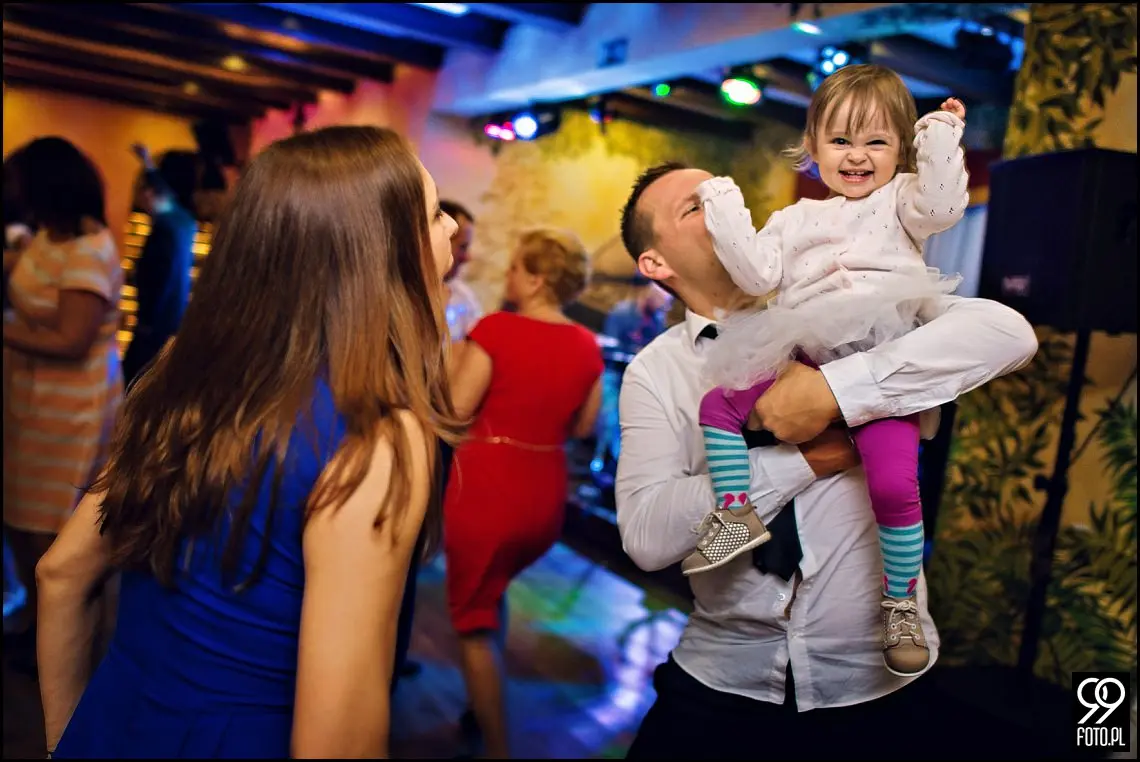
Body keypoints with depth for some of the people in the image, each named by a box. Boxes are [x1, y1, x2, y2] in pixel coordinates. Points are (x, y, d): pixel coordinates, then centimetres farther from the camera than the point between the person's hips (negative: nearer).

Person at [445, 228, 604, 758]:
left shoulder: (497, 330, -15)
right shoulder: (587, 346, 1)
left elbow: (453, 412, -15)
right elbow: (583, 427, 9)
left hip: (486, 489, -6)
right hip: (546, 495, 6)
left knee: (474, 619, 10)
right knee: (491, 591, 30)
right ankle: (485, 709, 40)